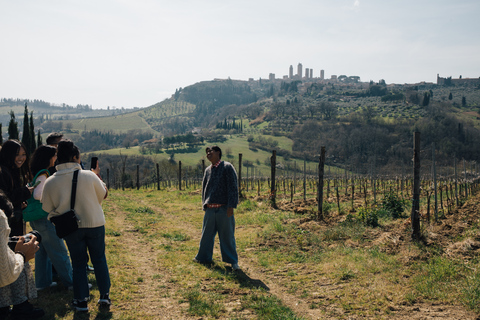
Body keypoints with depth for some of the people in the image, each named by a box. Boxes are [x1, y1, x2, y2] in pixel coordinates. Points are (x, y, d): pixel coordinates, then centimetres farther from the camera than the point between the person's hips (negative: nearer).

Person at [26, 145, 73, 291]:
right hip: (43, 218, -10)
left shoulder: (37, 173, 12)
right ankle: (70, 282, 4)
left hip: (36, 219, 10)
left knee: (42, 250, 16)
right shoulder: (43, 174, -18)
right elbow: (37, 194, -25)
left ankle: (42, 282, 24)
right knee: (60, 252, -2)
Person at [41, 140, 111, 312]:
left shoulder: (50, 182, -11)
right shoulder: (89, 176, -15)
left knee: (78, 263, 14)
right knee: (99, 259, 14)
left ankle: (81, 300, 18)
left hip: (71, 228, 1)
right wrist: (97, 176, 15)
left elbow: (47, 207, 1)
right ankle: (104, 295, 18)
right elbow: (102, 195, 2)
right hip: (95, 224, -1)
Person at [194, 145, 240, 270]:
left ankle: (233, 261, 14)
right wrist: (204, 204, 11)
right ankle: (203, 257, 30)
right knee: (207, 235, 14)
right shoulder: (207, 170, 13)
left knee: (227, 236, 2)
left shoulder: (227, 167, -5)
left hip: (224, 209, -5)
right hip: (210, 209, 5)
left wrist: (231, 206, -15)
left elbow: (233, 187, -9)